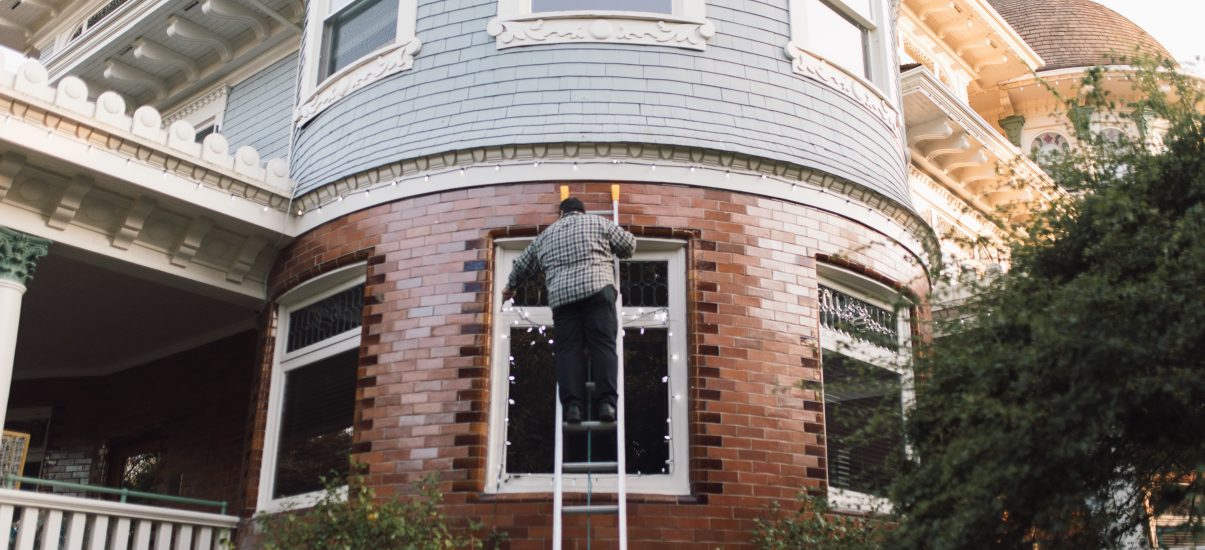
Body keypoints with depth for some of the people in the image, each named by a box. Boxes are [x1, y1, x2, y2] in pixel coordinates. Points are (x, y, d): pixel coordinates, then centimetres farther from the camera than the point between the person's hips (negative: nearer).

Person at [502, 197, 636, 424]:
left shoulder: (546, 235, 28)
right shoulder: (598, 222, 19)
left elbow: (523, 264, 36)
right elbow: (629, 244, 20)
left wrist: (511, 286, 53)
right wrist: (611, 251, 42)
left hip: (562, 295, 2)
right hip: (597, 288, -2)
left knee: (568, 350, -1)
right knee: (603, 345, -7)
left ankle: (572, 404, -15)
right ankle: (606, 402, -19)